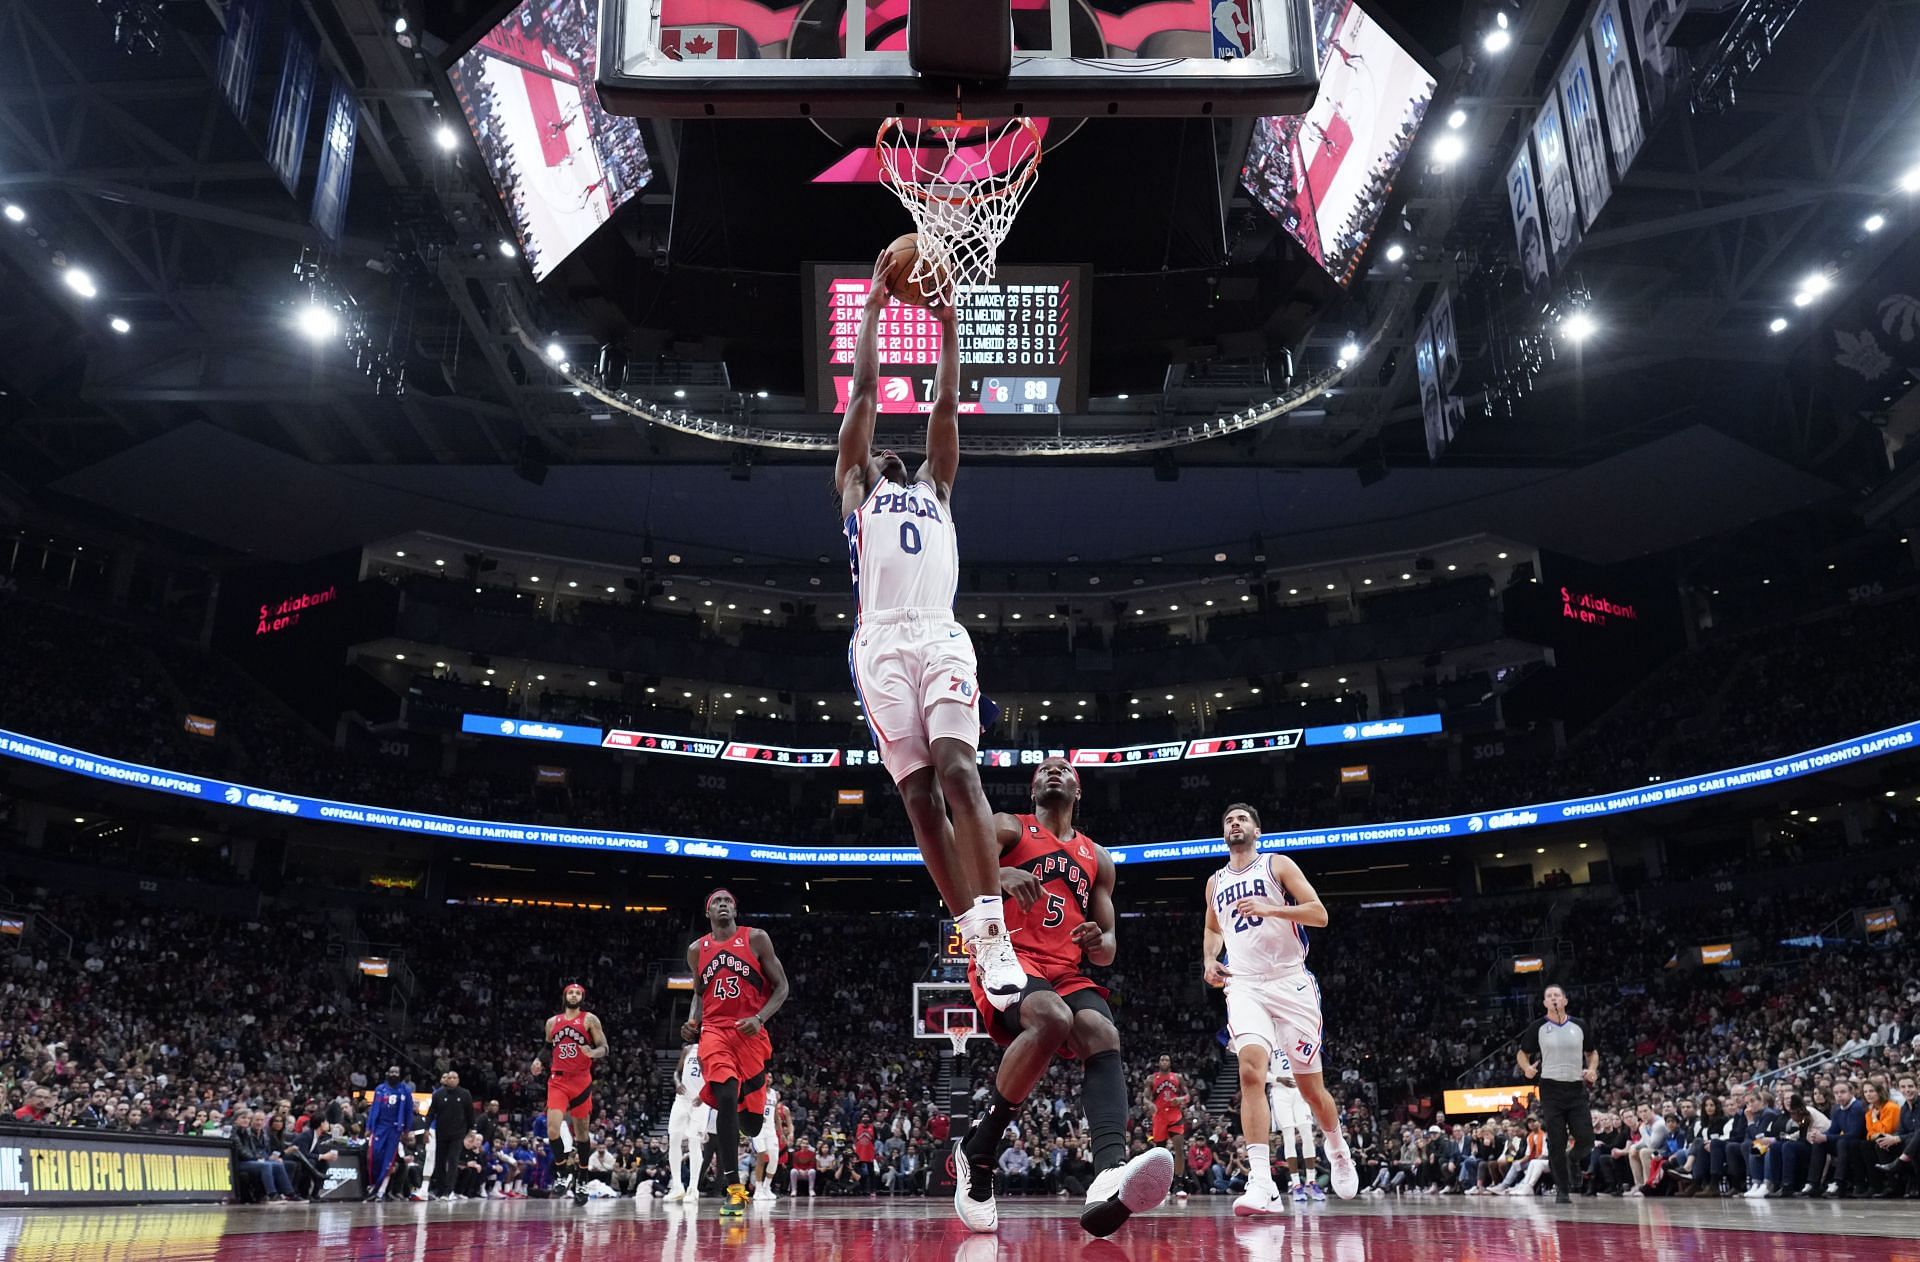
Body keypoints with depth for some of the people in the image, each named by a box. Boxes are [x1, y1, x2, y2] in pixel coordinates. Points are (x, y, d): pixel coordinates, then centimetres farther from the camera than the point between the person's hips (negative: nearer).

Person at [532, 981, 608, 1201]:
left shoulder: (590, 1019, 1)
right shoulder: (552, 1022, 12)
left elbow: (604, 1048, -3)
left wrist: (592, 1053, -25)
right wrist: (539, 1062, 6)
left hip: (581, 1080, -1)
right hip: (558, 1080, 2)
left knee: (581, 1130, 6)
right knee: (553, 1129, -15)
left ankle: (576, 1178, 18)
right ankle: (563, 1173, 3)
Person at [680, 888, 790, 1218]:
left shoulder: (756, 939, 1)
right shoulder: (697, 950, 11)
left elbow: (781, 987, 2)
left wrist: (760, 1018, -13)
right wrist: (692, 1023, 4)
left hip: (751, 1033, -1)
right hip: (714, 1032, 1)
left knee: (751, 1123, 1)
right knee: (726, 1099, -25)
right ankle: (733, 1188, -20)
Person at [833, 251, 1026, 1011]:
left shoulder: (935, 488, 33)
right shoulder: (853, 489, 26)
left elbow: (945, 407, 29)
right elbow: (863, 392, 23)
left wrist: (946, 323, 31)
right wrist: (875, 304, 26)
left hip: (942, 636, 1)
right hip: (882, 642, -1)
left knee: (957, 767, -19)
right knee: (918, 791, -10)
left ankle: (994, 928, -27)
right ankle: (977, 938, -10)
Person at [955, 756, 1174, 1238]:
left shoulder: (1097, 859, 24)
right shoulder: (1007, 828, 11)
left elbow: (1106, 949, 23)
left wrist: (1100, 944, -3)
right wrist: (1001, 874, -30)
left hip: (1067, 974, 4)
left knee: (1103, 1035, -29)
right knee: (1053, 1019, -36)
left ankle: (1110, 1175, -53)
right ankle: (976, 1151, -18)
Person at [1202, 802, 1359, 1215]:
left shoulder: (1278, 865, 2)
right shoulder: (1216, 882, 15)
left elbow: (1319, 914, -7)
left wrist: (1269, 909, -21)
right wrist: (1209, 959, 10)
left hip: (1290, 983, -2)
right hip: (1244, 987, 2)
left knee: (1311, 1087, 6)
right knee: (1251, 1070, -23)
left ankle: (1338, 1151, 38)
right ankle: (1261, 1183, -28)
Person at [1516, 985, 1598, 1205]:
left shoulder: (1579, 1025, 7)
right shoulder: (1538, 1028, 1)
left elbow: (1592, 1052, 19)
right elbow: (1522, 1054, 8)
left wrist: (1592, 1069, -2)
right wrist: (1527, 1068, -14)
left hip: (1577, 1088, 2)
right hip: (1551, 1089, -2)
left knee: (1586, 1141, -4)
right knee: (1556, 1143, -2)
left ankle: (1572, 1164, 29)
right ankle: (1561, 1190, 8)